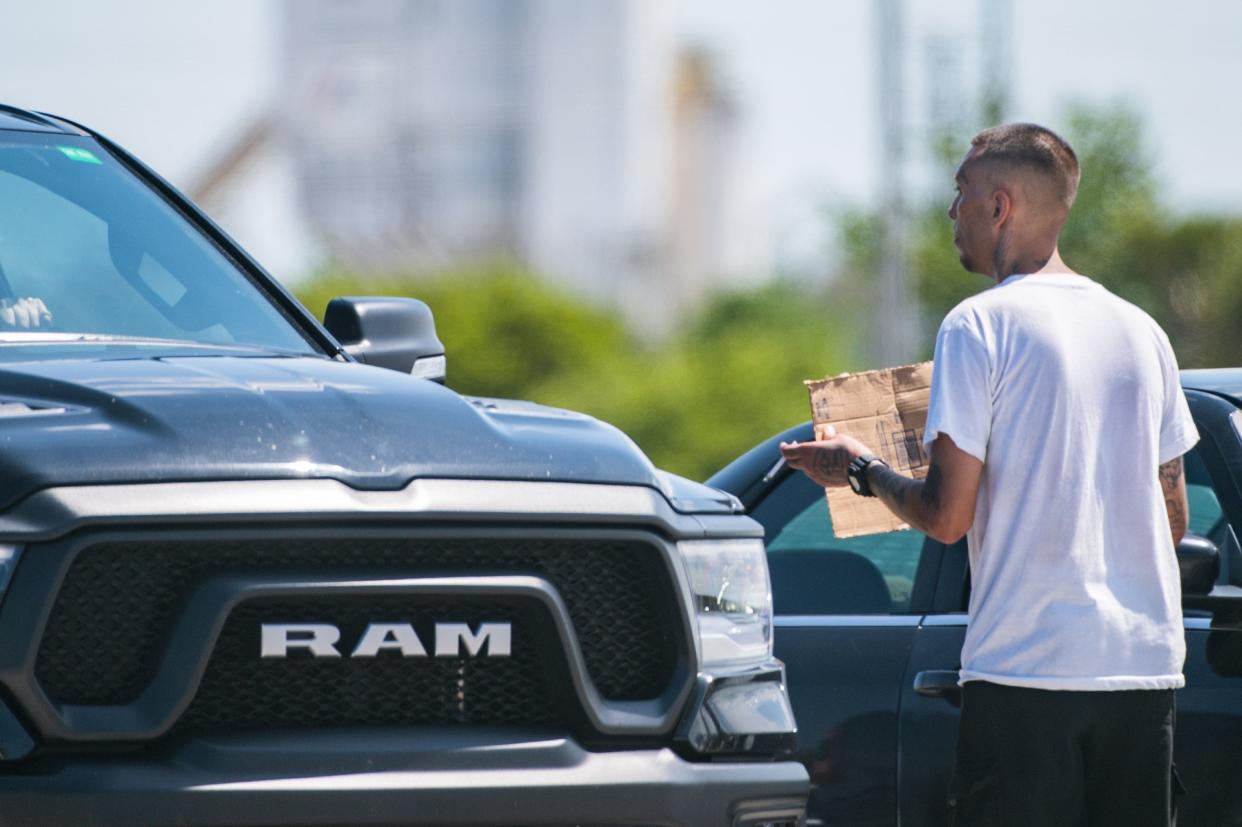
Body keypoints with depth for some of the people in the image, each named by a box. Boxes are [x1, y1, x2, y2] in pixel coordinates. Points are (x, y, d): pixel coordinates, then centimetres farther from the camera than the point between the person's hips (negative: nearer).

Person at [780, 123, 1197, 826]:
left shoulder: (981, 326, -6)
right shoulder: (1142, 331, 13)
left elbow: (947, 517, -8)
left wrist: (863, 471, 10)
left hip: (1026, 668, -6)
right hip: (1147, 669, 6)